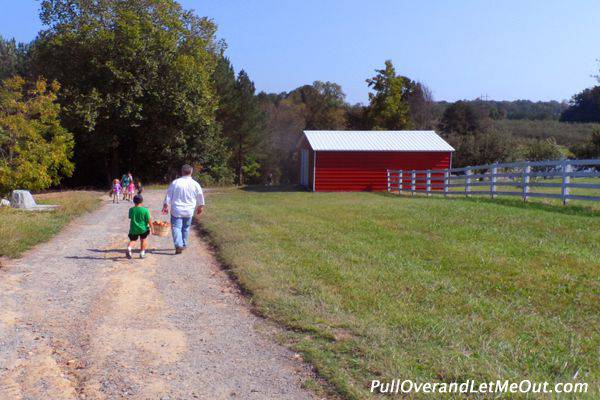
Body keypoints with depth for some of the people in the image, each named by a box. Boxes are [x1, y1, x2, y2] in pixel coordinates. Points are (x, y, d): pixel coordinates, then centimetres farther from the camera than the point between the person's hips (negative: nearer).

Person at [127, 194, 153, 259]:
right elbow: (149, 220, -10)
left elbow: (130, 218, 11)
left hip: (133, 229, 2)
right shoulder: (145, 210, -13)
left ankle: (129, 248, -12)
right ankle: (142, 253, 25)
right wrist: (151, 228, 1)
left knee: (133, 240, 17)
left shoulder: (131, 210, -4)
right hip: (143, 229, -2)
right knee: (143, 240, 20)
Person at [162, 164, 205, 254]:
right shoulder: (195, 184, -2)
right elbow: (200, 197, 10)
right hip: (189, 211, 2)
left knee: (176, 227, -2)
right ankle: (184, 244, 25)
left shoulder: (175, 182, -5)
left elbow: (168, 195, -1)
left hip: (176, 210, -2)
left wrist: (165, 206, 9)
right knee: (186, 228, 17)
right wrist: (200, 207, 25)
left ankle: (178, 245, -17)